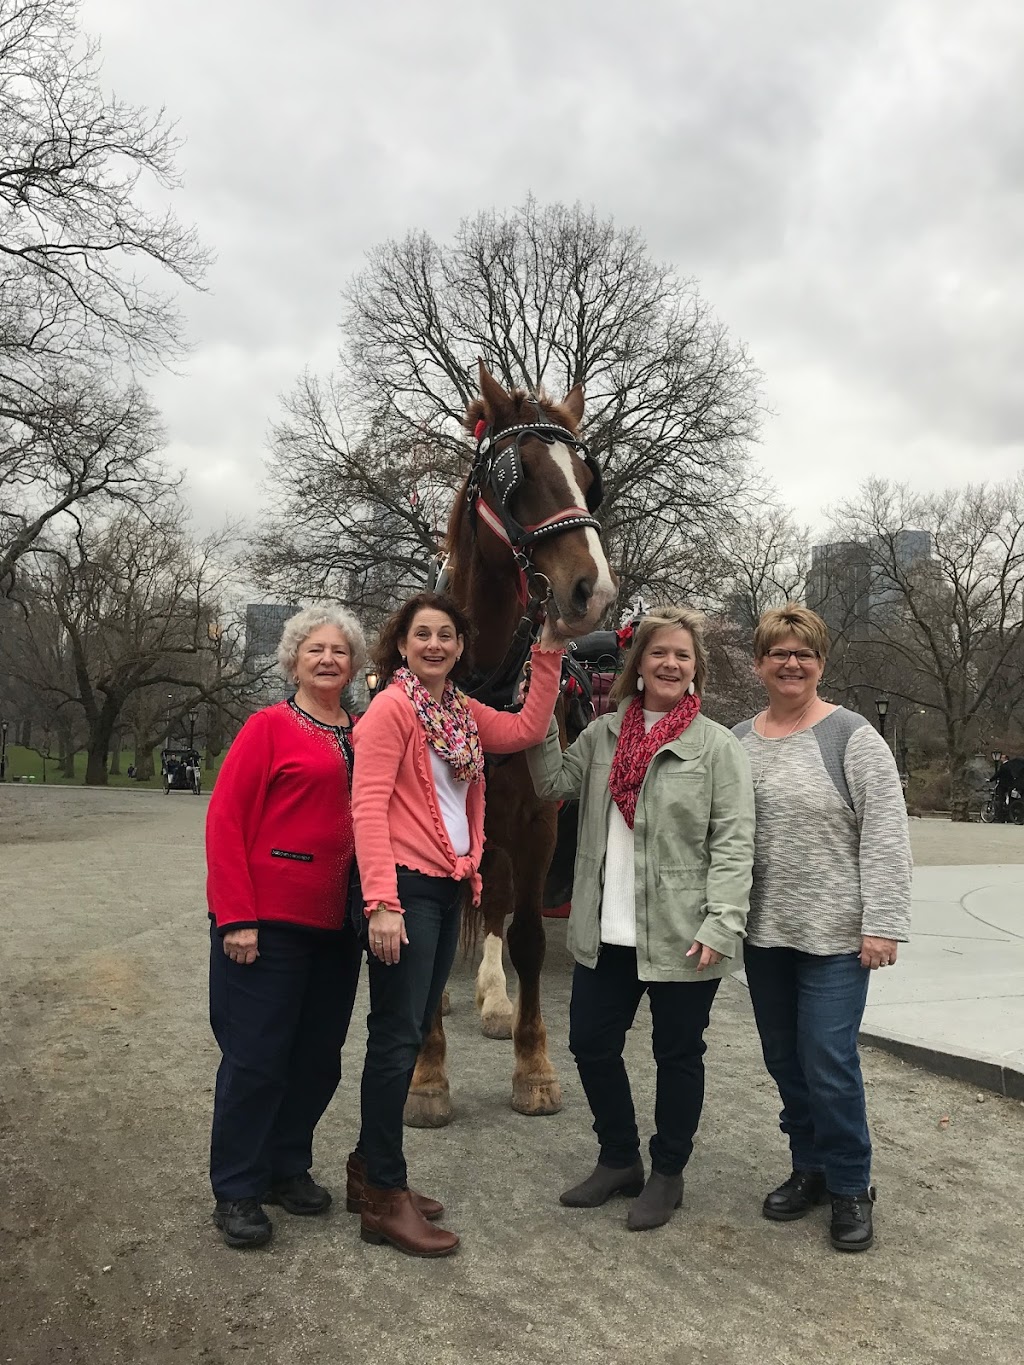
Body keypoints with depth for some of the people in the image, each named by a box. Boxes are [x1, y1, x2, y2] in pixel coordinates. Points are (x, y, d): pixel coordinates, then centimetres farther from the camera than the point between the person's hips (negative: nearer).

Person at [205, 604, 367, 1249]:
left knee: (319, 1057, 15)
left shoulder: (363, 735, 8)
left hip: (336, 924, 6)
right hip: (268, 922, -5)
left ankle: (288, 1167, 35)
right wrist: (237, 918, -15)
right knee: (256, 1057, 4)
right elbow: (224, 821, -10)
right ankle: (236, 1191, 22)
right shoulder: (270, 726, -6)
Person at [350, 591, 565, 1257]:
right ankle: (385, 1198, 8)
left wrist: (549, 655, 12)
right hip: (406, 888, -8)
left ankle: (370, 1168, 29)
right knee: (398, 1035, -3)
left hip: (448, 889, 8)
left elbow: (528, 729, 17)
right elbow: (369, 806, -15)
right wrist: (382, 901, -22)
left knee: (412, 1030, 15)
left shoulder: (463, 712, 14)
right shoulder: (392, 707, -9)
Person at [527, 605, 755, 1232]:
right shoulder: (604, 734, 9)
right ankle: (619, 1160, 36)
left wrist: (721, 924, -17)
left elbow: (733, 843, -10)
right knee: (591, 1044, 14)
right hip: (605, 933, 5)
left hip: (681, 938, -4)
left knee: (678, 1054, 11)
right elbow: (556, 784, 1)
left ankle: (667, 1174, 32)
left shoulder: (718, 746, -5)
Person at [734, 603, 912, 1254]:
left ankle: (851, 1187, 19)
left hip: (835, 934, -5)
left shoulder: (852, 737, -8)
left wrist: (883, 924, -16)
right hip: (765, 932, 5)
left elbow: (886, 838, -11)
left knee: (829, 1062, -2)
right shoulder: (737, 742, 7)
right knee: (785, 1059, 14)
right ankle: (810, 1168, 33)